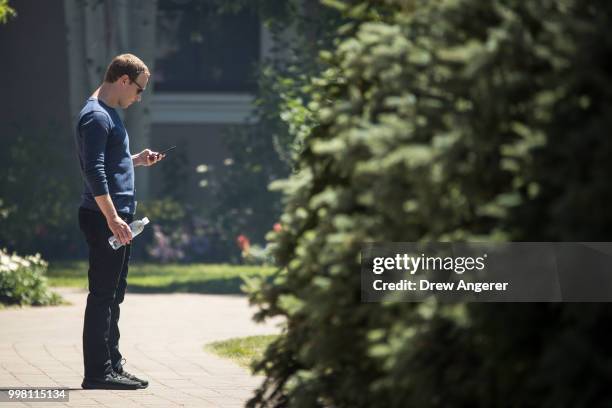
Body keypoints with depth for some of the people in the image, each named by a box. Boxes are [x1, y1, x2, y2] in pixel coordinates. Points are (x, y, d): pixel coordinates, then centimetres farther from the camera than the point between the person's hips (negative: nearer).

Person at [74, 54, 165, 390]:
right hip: (104, 218, -10)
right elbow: (94, 172, -21)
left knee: (113, 295, 13)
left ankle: (112, 366, 19)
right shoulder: (96, 117, -13)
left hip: (117, 217, 10)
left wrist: (138, 160, 16)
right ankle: (98, 372, -7)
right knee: (103, 295, -8)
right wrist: (113, 219, -25)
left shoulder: (108, 115, 20)